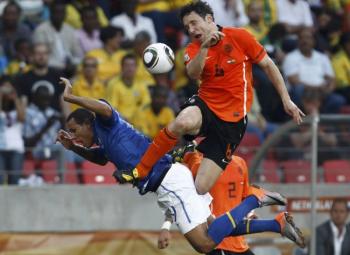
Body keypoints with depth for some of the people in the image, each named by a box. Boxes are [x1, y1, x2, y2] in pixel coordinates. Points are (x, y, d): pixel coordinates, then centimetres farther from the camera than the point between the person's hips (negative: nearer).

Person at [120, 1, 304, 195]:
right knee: (183, 122, -39)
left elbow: (268, 65, 5)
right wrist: (205, 46, -33)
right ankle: (139, 172, -25)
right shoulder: (194, 49, 4)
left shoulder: (239, 37, -3)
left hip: (232, 119, -2)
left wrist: (286, 100, 3)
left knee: (201, 189, -15)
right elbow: (193, 73, -18)